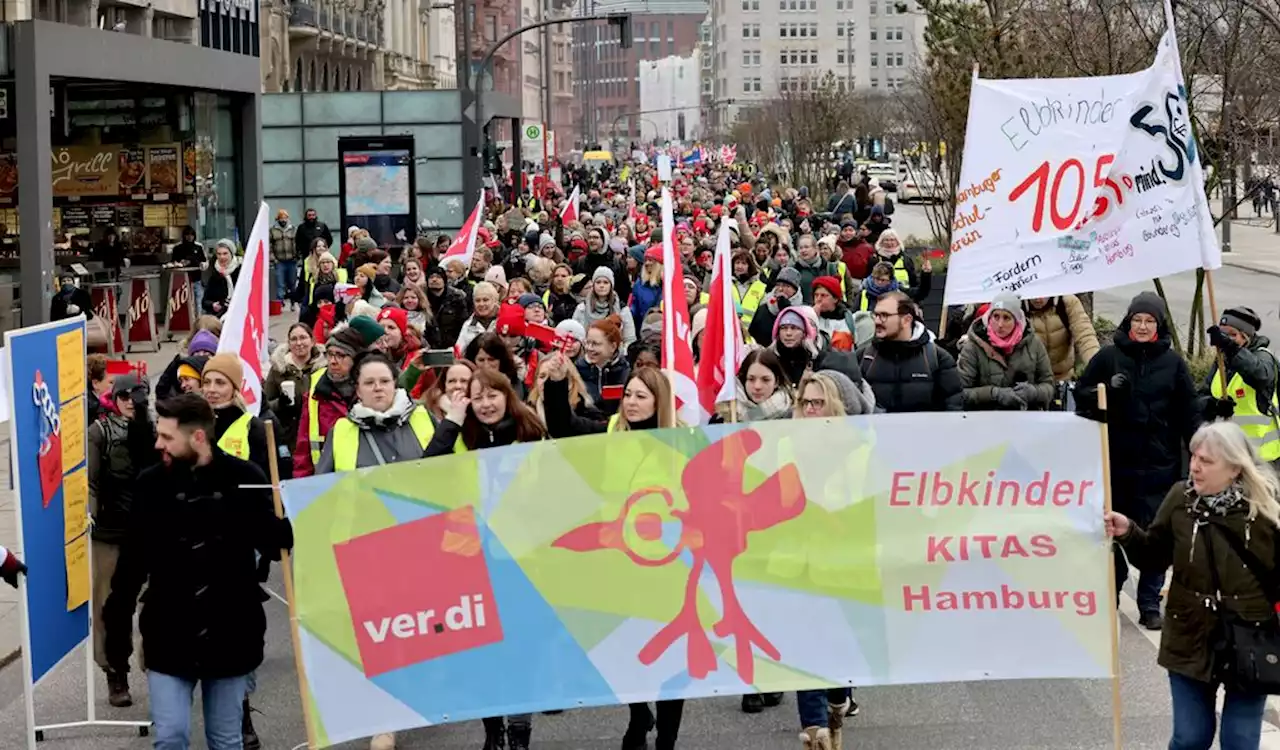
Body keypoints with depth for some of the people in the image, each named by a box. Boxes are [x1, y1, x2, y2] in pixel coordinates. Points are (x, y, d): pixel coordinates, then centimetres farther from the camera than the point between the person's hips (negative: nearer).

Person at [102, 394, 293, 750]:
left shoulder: (245, 479, -7)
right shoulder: (151, 484, -3)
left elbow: (275, 545, -2)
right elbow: (132, 562, 4)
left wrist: (291, 524, -24)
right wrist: (117, 628, 5)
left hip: (230, 637, 0)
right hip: (169, 638, 1)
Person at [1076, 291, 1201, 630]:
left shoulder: (1173, 362, 4)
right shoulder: (1108, 356, 2)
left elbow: (1189, 414, 6)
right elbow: (1081, 394, 5)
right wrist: (1108, 390, -14)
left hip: (1158, 463, 0)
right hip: (1115, 460, 0)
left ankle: (1150, 605, 9)